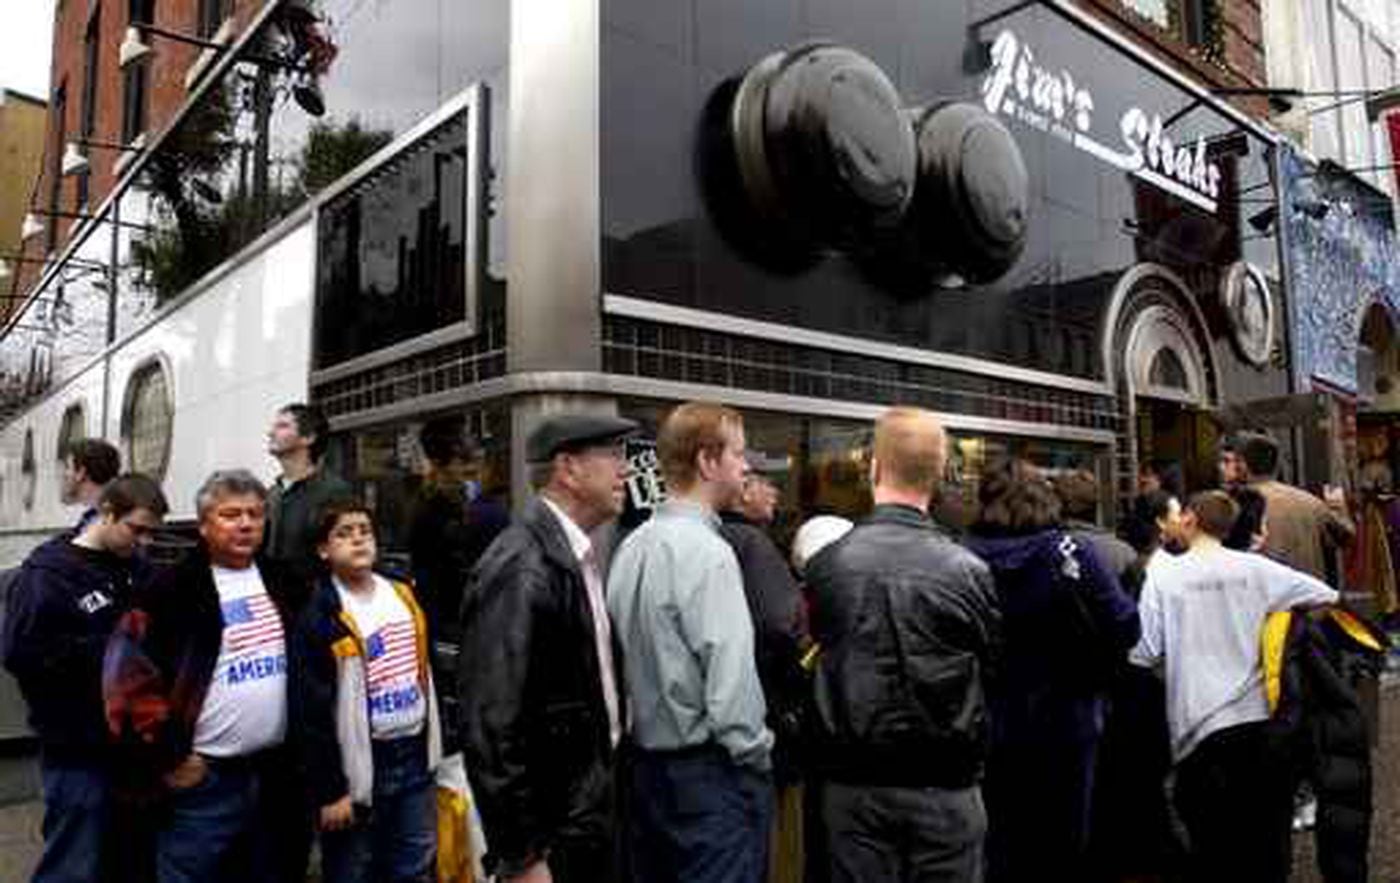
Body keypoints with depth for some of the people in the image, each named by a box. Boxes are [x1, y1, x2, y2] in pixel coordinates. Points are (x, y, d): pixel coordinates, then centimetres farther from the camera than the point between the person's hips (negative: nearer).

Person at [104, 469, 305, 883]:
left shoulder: (284, 585, 8)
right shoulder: (173, 591, -8)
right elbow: (129, 677, -11)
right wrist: (166, 758, -9)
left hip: (279, 772, 5)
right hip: (204, 778, -4)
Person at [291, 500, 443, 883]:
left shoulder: (404, 596, 8)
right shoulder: (319, 617, -13)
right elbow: (308, 713, -14)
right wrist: (329, 790, -13)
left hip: (415, 756, 6)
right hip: (361, 764, -6)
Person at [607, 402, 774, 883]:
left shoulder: (631, 546, 4)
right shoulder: (707, 553, -20)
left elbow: (630, 654, 9)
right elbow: (731, 680, -22)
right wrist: (757, 757, -9)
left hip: (646, 765, 8)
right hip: (709, 771, -8)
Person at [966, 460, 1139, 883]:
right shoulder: (1071, 554, -11)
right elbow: (1123, 626, -13)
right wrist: (1091, 679, 2)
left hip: (988, 725, 1)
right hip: (1064, 721, 0)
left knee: (995, 849, 15)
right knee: (1060, 847, 18)